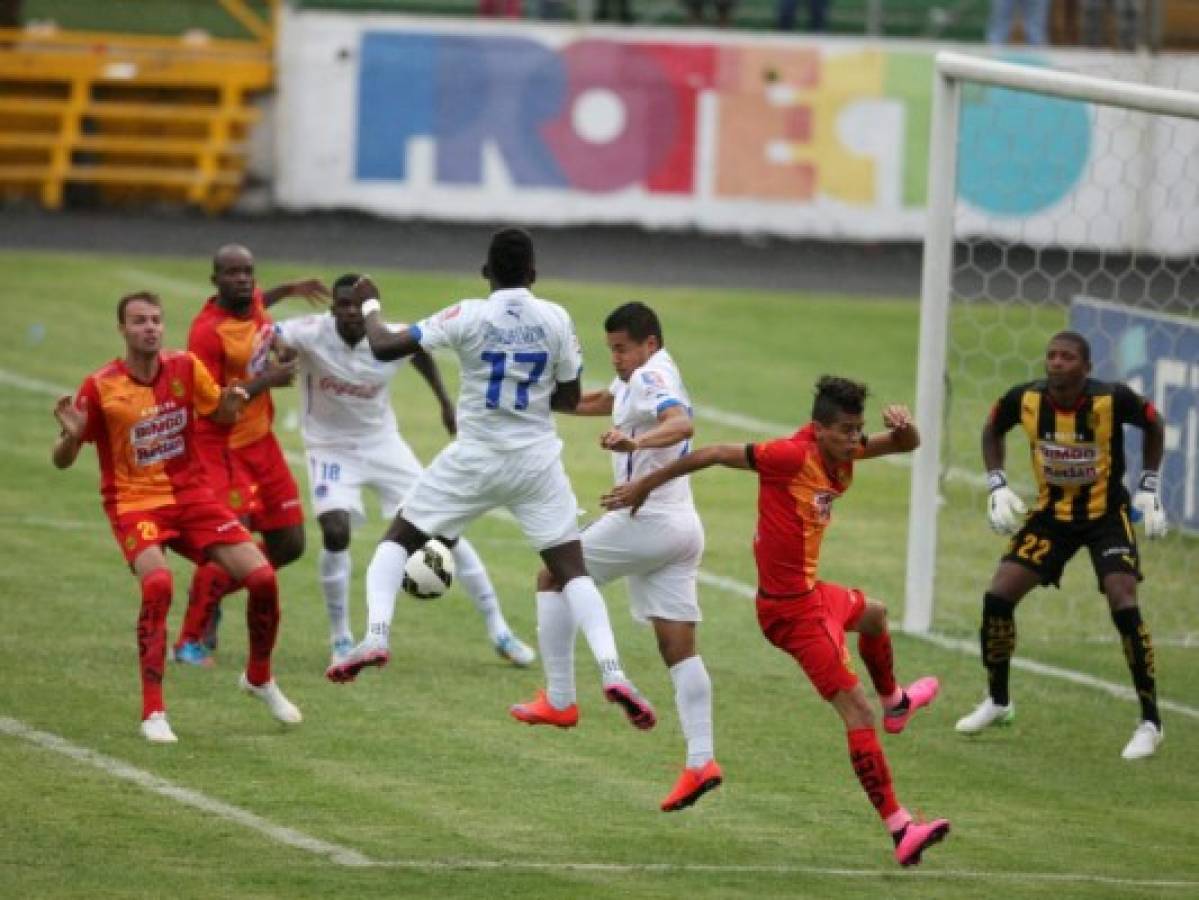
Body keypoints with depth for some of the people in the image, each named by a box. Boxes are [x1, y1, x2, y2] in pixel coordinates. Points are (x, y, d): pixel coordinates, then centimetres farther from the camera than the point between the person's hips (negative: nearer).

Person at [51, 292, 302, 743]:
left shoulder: (185, 367, -3)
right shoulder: (100, 387, -12)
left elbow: (220, 414, 14)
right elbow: (63, 461, -6)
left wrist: (231, 402, -10)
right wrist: (71, 435, -29)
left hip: (190, 495, 4)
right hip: (134, 502, -4)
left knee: (262, 578, -6)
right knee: (157, 584, -32)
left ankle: (260, 679, 23)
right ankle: (153, 712, -22)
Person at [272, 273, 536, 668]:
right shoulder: (313, 334, -23)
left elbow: (421, 351, 9)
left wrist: (445, 403, 12)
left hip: (383, 443, 2)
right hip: (331, 448, -2)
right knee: (335, 532, -23)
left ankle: (498, 631, 11)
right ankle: (340, 640, -1)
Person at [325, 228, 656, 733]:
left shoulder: (468, 317, -11)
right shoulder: (556, 320, -4)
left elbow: (384, 347, -9)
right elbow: (568, 398, 6)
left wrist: (369, 306, 10)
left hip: (475, 460, -2)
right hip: (537, 462, 2)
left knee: (399, 537, 15)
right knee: (570, 566, 5)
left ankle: (376, 636, -5)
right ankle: (611, 671, -12)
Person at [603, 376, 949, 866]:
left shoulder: (840, 450, 0)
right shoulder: (793, 455, -25)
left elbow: (905, 444, 10)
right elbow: (714, 454, -19)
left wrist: (903, 427, -16)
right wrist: (646, 484, -11)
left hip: (809, 590, 10)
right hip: (792, 609, -10)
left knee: (873, 614, 38)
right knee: (857, 711, -12)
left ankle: (894, 702, 68)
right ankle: (901, 831, -14)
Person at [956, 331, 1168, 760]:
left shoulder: (1112, 399, -24)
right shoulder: (1025, 399, -16)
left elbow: (1154, 425, -2)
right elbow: (992, 430, 7)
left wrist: (1149, 489, -5)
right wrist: (997, 486, -4)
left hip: (1107, 513, -3)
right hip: (1052, 511, 3)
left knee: (1124, 607, -19)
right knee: (998, 596, -6)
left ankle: (1150, 722, -5)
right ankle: (998, 702, 18)